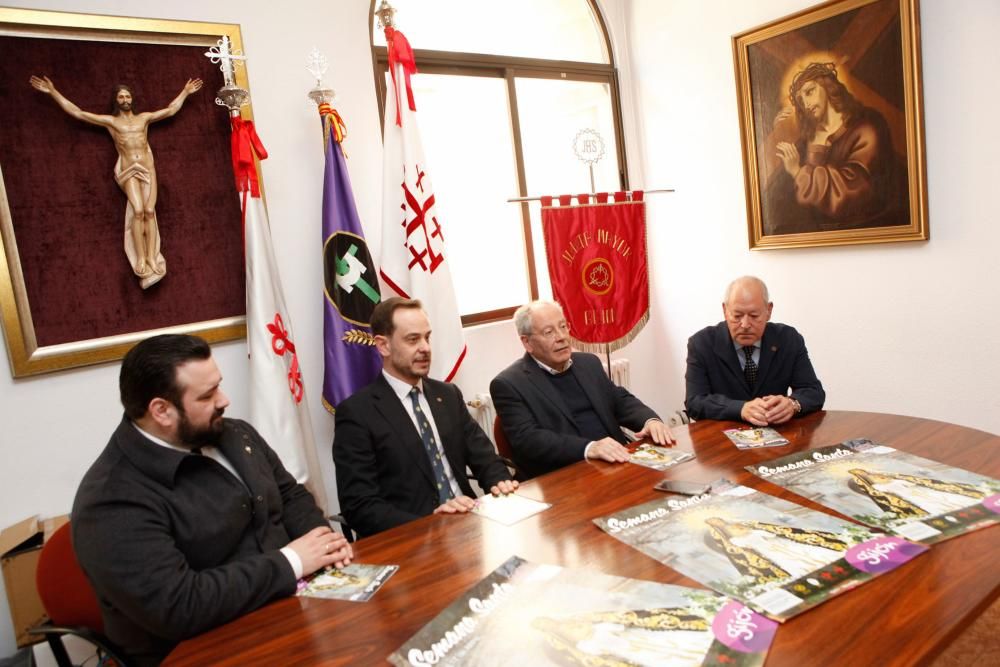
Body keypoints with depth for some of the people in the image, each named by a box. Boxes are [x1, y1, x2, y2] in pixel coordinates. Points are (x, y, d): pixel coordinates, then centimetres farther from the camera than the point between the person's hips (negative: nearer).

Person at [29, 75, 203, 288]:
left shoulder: (144, 118, 22)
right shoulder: (110, 121, 17)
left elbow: (171, 110, 29)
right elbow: (77, 112, 15)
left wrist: (185, 92, 33)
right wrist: (53, 92, 14)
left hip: (147, 168, 2)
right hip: (128, 171, -1)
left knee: (149, 210, -16)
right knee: (138, 211, -21)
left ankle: (152, 258, -21)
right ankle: (141, 260, -21)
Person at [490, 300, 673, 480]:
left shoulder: (588, 363, 14)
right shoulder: (508, 384, -5)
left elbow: (621, 401, 19)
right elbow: (527, 439, -15)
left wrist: (650, 420, -3)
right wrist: (589, 448, -28)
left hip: (618, 460, 7)